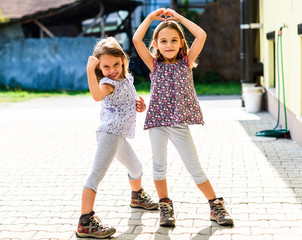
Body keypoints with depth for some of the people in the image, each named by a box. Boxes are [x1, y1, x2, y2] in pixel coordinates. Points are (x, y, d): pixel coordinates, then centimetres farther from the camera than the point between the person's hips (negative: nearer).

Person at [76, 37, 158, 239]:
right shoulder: (107, 82, -15)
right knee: (97, 174, -17)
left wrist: (139, 105, 7)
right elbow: (98, 95, -39)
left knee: (136, 168, 28)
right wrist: (90, 71, -47)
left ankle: (138, 197, 56)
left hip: (120, 135, 10)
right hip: (110, 133, -10)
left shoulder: (127, 79, 11)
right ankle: (85, 222, -23)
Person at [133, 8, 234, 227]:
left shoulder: (186, 62, 5)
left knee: (194, 166, 3)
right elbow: (137, 39, -5)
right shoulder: (154, 64, 5)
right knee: (159, 165, 8)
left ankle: (216, 206, 13)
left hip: (179, 123, -1)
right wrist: (151, 17, 3)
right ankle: (165, 207, 23)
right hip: (157, 120, 1)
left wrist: (179, 17, 2)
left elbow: (201, 35, -5)